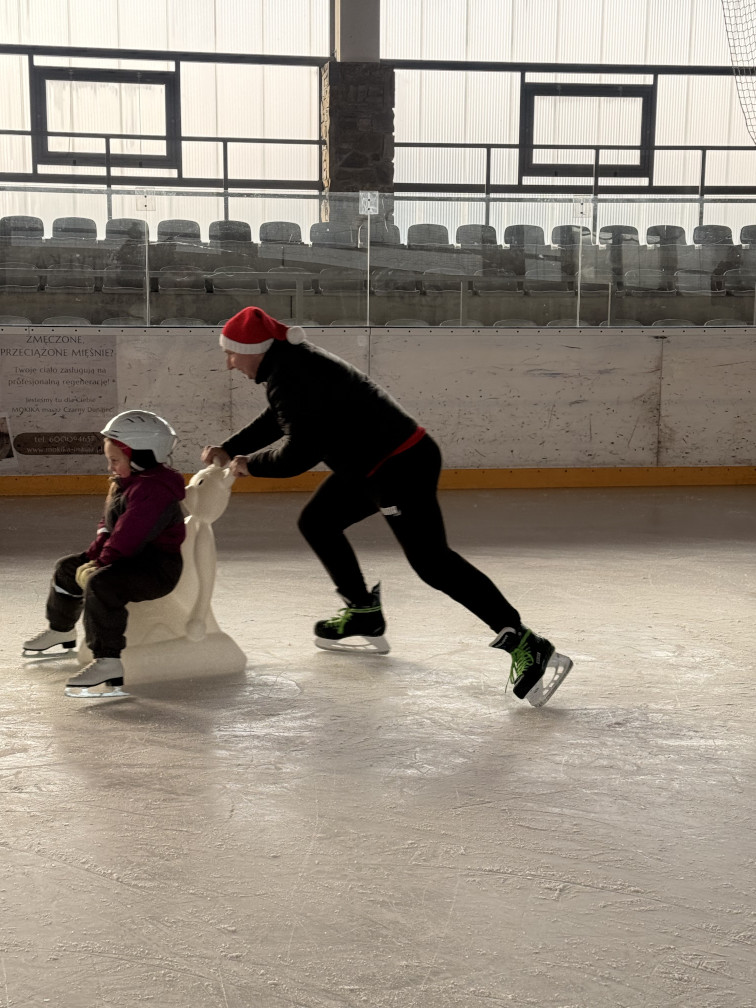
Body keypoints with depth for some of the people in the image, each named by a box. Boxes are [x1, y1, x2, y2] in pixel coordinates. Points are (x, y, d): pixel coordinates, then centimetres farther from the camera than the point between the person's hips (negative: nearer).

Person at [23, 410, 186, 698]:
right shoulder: (123, 484, 13)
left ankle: (108, 663, -41)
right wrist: (96, 552, 6)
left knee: (101, 583, -36)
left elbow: (127, 538, -28)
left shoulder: (153, 490, -24)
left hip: (158, 567, -11)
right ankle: (61, 630, 46)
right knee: (68, 567, 23)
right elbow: (109, 523, 22)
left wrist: (100, 563, -19)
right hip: (131, 560, 12)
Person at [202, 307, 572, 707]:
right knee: (316, 522, 21)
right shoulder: (290, 364, 15)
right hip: (370, 464, 11)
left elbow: (299, 453, -21)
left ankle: (526, 647, -20)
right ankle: (364, 615, 31)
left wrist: (250, 464, -5)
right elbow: (277, 420, 31)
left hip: (402, 465, -11)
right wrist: (229, 449, 24)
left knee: (432, 561, -17)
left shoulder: (292, 376, -17)